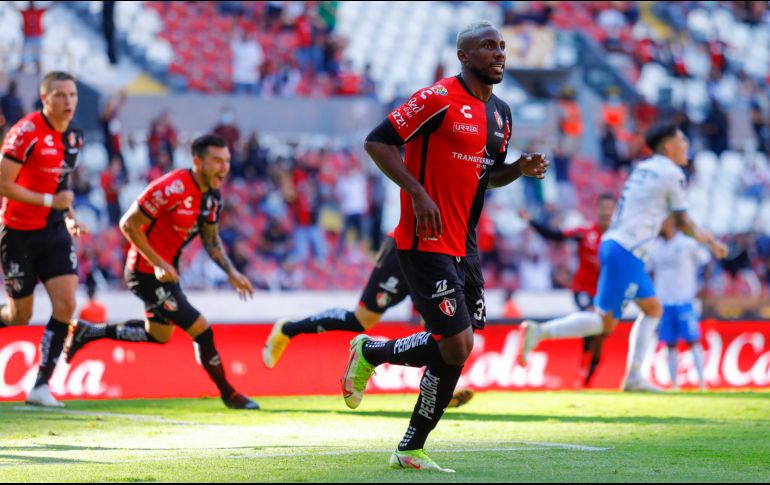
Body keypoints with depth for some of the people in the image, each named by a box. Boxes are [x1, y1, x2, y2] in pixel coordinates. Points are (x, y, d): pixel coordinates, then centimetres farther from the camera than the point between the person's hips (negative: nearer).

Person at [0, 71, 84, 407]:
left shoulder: (73, 138, 6)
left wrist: (69, 216, 8)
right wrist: (50, 200, -20)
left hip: (54, 232, 6)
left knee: (66, 305, -10)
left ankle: (41, 386, -3)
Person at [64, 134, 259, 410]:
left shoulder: (212, 196, 1)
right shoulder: (172, 188, -26)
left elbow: (211, 241, 15)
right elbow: (128, 224, -22)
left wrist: (232, 274, 3)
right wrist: (157, 263, -25)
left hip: (166, 270, 10)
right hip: (147, 273, -10)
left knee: (158, 335, 25)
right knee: (201, 330, -11)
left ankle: (86, 332, 39)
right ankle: (228, 394, 6)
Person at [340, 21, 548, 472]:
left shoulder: (500, 113, 13)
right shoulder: (439, 98, -13)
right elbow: (378, 142, -13)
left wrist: (520, 169, 4)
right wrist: (417, 192, -22)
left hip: (464, 246, 9)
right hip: (426, 244, -8)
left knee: (457, 346, 8)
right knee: (456, 345, -13)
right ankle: (369, 352, 12)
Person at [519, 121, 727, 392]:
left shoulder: (643, 169, 19)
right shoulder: (672, 174, -5)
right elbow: (683, 223, -1)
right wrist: (709, 242, 13)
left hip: (612, 245, 9)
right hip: (625, 252, -9)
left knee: (653, 309, 15)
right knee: (605, 322, -5)